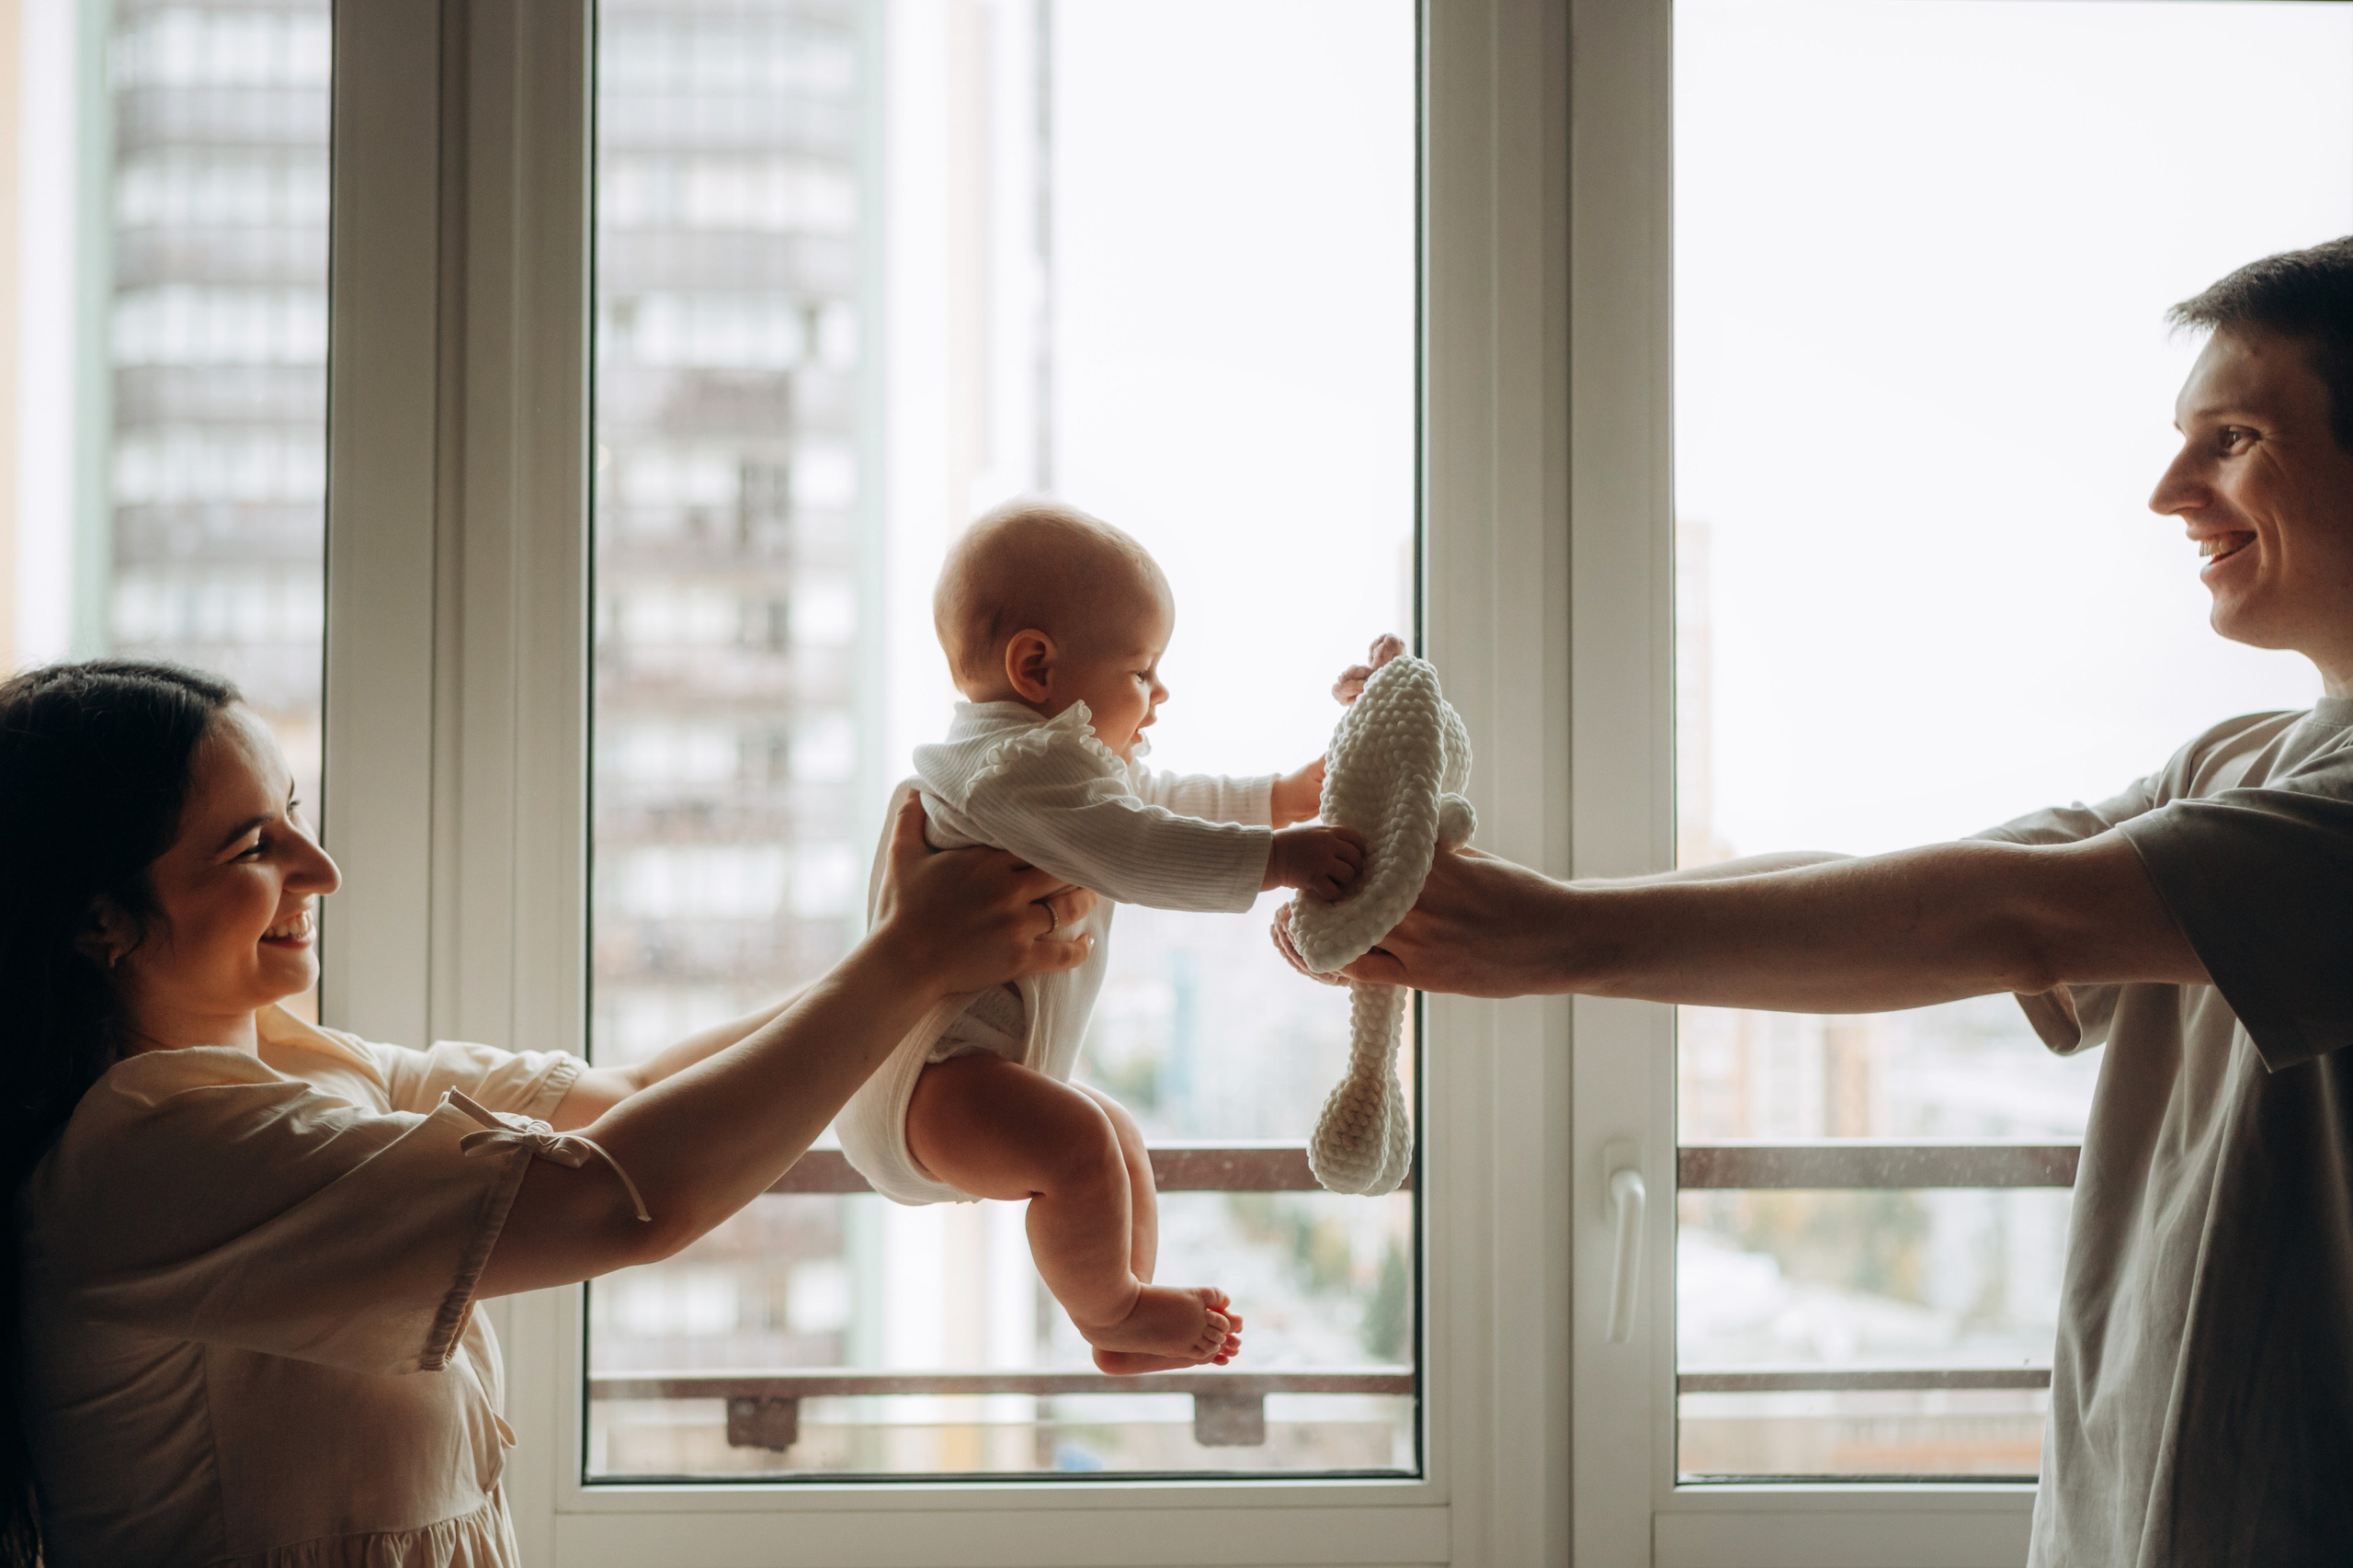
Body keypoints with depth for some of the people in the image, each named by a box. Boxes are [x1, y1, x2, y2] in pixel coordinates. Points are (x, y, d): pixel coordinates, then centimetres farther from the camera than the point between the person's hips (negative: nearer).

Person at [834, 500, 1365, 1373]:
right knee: (1078, 1145, -34)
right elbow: (1135, 852, -30)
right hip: (922, 1077, -12)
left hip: (979, 1063, 12)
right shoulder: (1018, 764, -19)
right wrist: (1274, 859, -31)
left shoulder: (1064, 760, 19)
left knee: (1121, 1139, 28)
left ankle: (1126, 1335, 38)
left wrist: (1283, 797, 23)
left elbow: (1162, 801, 31)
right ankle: (1109, 1310, -10)